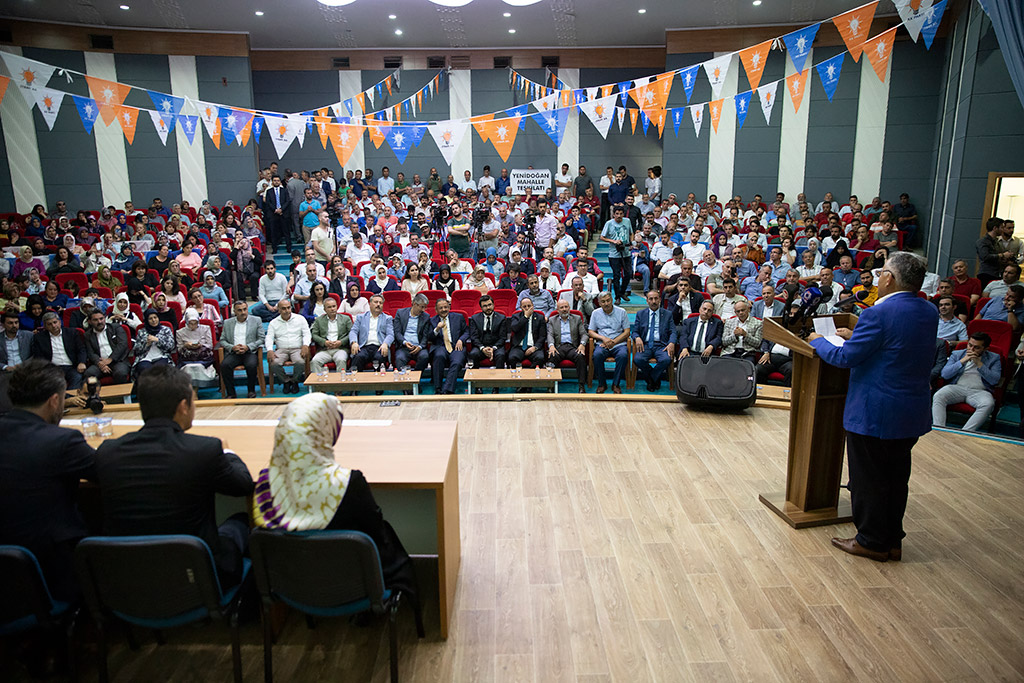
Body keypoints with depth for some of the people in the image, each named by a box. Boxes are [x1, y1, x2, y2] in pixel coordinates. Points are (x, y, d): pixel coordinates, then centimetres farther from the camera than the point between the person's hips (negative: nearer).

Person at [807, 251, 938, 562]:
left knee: (869, 479, 7)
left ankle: (872, 541, 19)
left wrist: (818, 341, 0)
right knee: (896, 477, 18)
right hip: (913, 412, 8)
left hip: (875, 414, -8)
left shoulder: (878, 314, -21)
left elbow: (845, 357, -17)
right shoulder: (930, 312, 4)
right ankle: (892, 540, 30)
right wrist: (858, 337, 16)